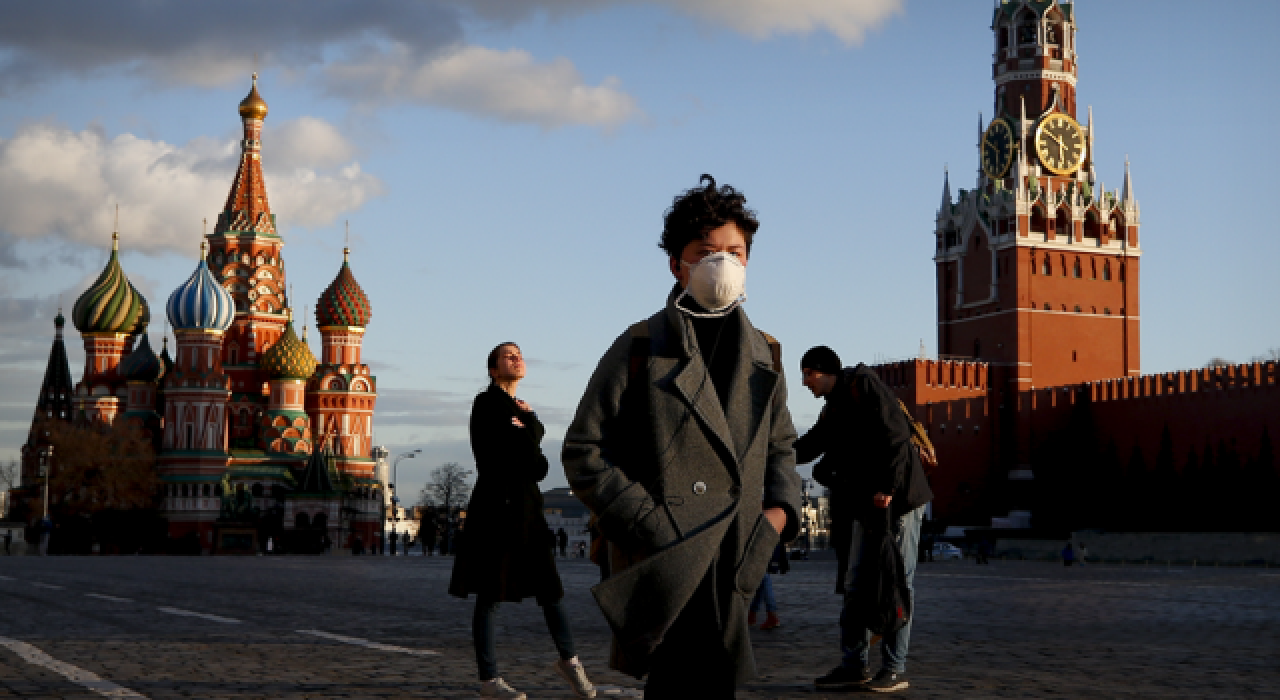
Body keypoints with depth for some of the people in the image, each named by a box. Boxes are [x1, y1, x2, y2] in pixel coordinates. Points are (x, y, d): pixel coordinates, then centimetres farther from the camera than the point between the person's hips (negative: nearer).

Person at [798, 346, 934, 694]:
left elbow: (895, 433, -16)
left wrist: (888, 486, -20)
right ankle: (854, 667, 10)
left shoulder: (863, 384, -7)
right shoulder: (833, 410, 18)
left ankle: (894, 669, 1)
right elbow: (809, 447, 25)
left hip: (899, 499, -9)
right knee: (854, 586, 6)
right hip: (865, 506, 9)